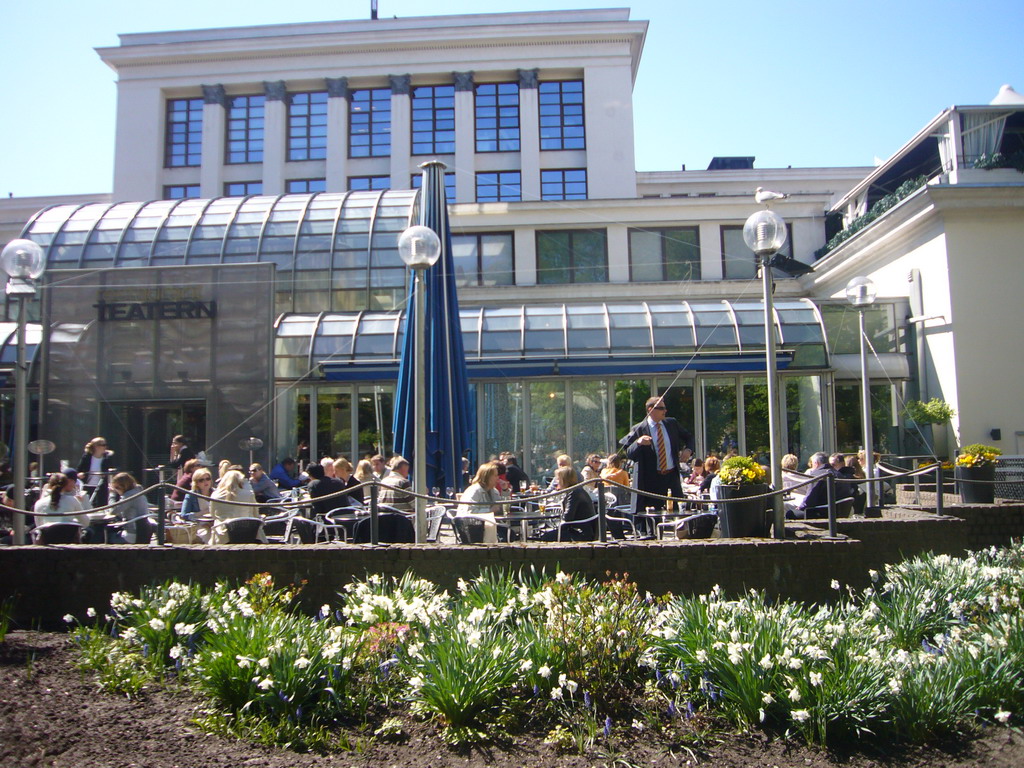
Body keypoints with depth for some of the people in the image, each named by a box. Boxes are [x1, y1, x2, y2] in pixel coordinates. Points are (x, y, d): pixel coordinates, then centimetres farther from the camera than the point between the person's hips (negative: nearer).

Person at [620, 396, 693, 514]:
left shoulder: (672, 423, 7)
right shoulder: (639, 429, -7)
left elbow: (687, 438, 23)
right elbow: (629, 454, -10)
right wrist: (638, 442, -28)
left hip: (672, 477, 4)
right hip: (651, 479, -4)